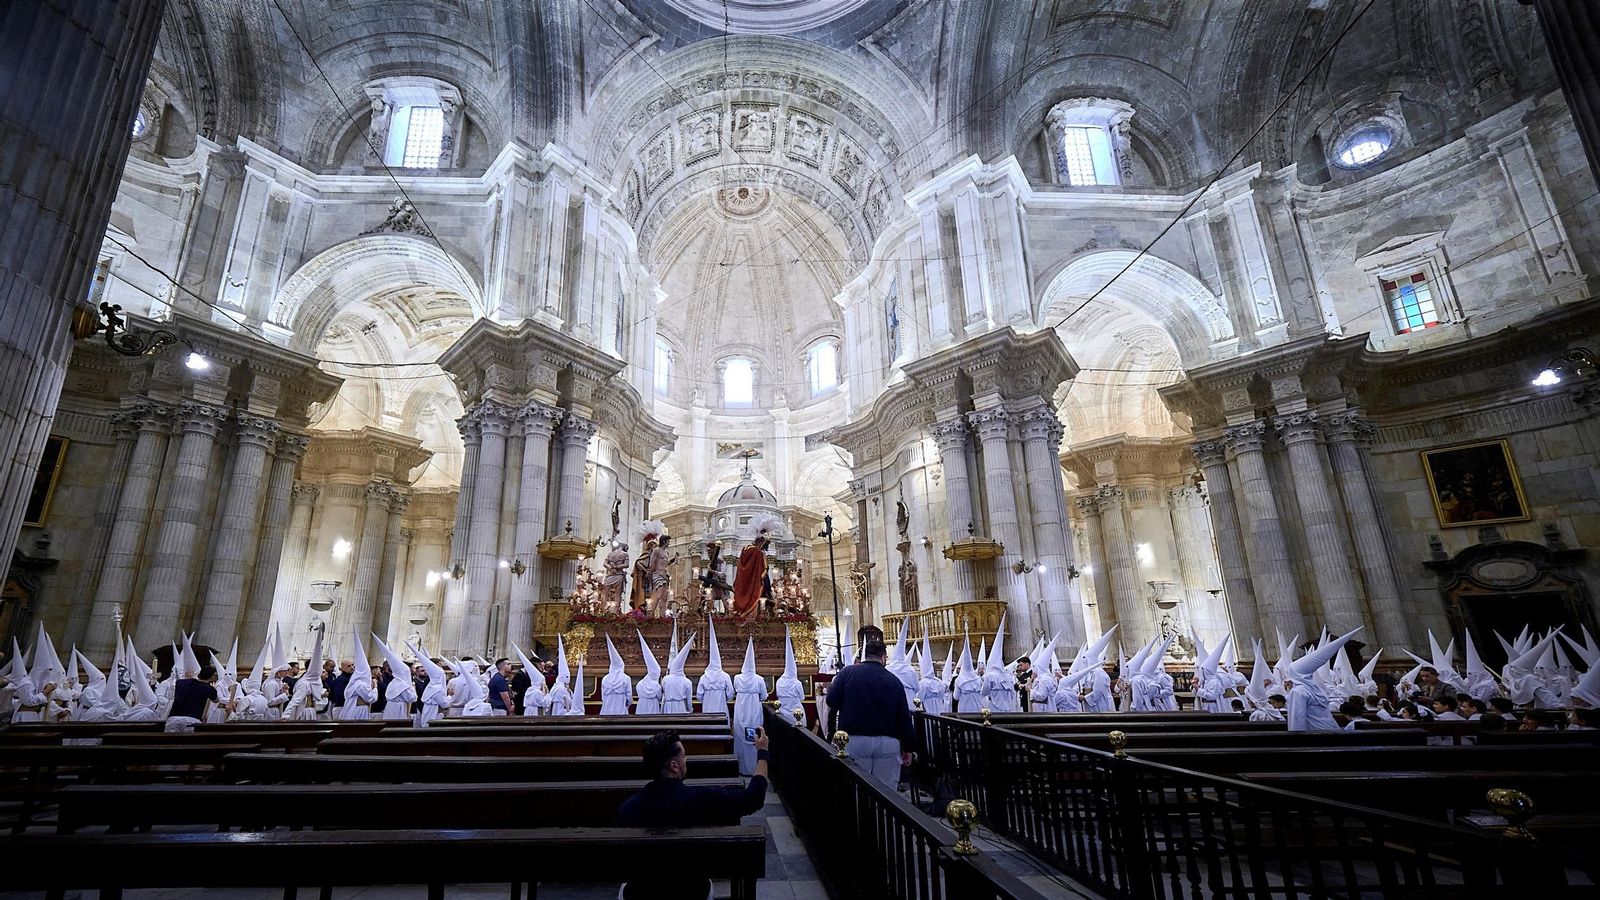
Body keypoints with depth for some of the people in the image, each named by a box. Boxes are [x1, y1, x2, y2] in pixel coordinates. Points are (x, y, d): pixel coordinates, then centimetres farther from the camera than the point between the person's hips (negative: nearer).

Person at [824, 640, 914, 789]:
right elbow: (905, 718, 5)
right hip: (888, 742, 1)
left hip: (854, 739, -1)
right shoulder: (894, 681, 4)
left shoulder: (848, 672, 0)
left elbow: (831, 702, -7)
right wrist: (907, 749, 16)